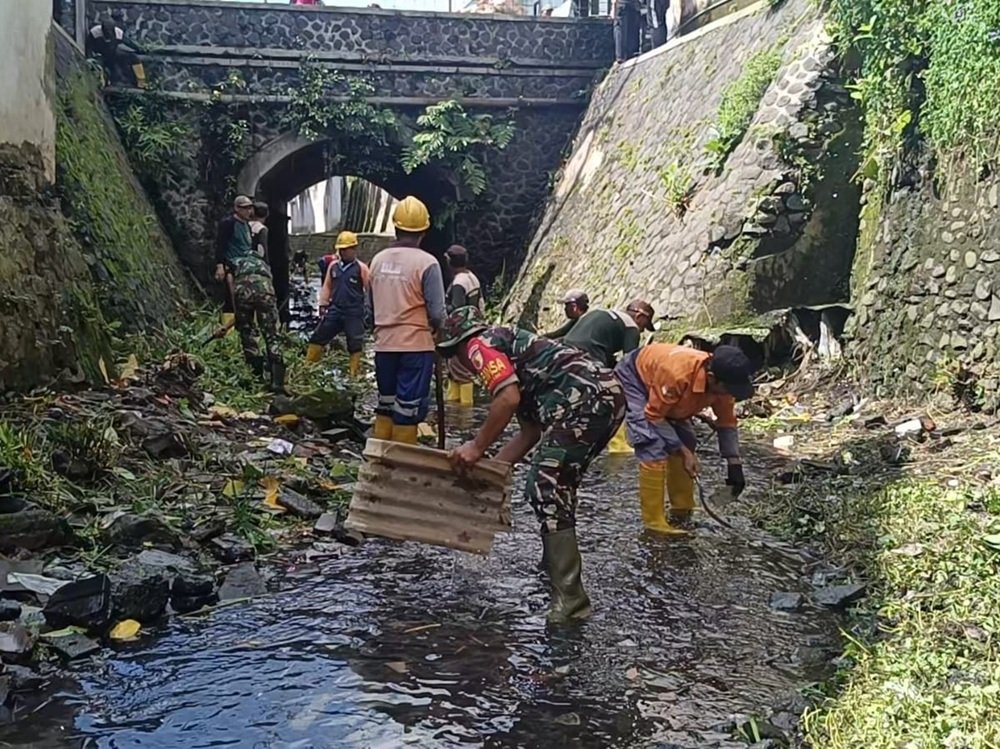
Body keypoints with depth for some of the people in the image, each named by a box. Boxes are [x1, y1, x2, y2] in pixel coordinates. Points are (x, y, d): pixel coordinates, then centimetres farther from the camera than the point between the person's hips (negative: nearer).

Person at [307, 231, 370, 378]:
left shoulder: (361, 268, -3)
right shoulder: (333, 266, 9)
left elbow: (369, 290, -3)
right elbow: (327, 286, 15)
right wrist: (323, 305, 7)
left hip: (354, 312, -4)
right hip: (335, 310, 4)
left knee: (355, 344, 1)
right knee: (318, 337, 4)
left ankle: (354, 373, 11)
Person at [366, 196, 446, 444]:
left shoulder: (378, 260, 3)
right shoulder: (426, 263, -12)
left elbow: (370, 309, 9)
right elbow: (437, 313, -13)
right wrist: (431, 329, 8)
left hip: (384, 345, 5)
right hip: (416, 345, -5)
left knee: (385, 405, 16)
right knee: (408, 409, 1)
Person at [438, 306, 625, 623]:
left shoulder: (480, 344, 6)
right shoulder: (511, 350, 32)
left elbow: (508, 398, -12)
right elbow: (531, 432, 29)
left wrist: (476, 447, -2)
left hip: (585, 397, -10)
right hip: (609, 394, 10)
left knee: (546, 490, -7)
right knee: (556, 486, 23)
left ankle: (569, 601, -8)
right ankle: (555, 566, 35)